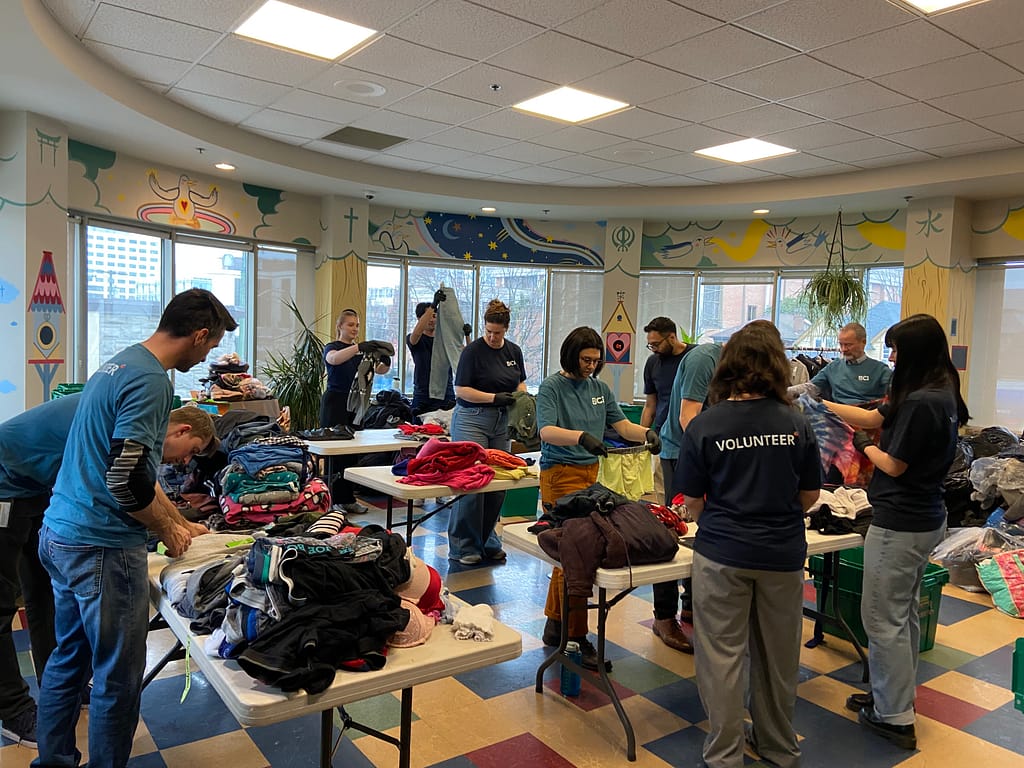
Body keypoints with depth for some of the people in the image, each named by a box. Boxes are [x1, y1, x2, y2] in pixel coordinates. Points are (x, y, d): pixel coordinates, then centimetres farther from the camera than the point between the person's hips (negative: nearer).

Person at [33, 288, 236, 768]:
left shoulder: (118, 364, 11)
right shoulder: (151, 382, -20)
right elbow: (126, 480, -26)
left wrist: (171, 518, 23)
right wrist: (167, 530, -8)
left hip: (59, 533, 10)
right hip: (102, 548, -10)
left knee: (69, 657, 22)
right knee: (118, 675, 5)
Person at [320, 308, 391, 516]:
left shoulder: (361, 350, 14)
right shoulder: (332, 347, -4)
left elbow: (380, 370, 2)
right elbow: (334, 359, -30)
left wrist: (386, 362, -21)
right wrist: (359, 347, -43)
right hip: (335, 403, -6)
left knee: (353, 452, 8)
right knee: (335, 451, -6)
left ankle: (348, 498, 16)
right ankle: (331, 500, 0)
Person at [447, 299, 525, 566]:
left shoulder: (514, 351, 10)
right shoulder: (473, 351, -8)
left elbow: (520, 382, 21)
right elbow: (461, 389, -11)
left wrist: (520, 395, -1)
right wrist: (494, 398, -19)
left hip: (502, 422, 6)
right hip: (472, 420, -6)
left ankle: (487, 542, 20)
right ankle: (463, 546, 3)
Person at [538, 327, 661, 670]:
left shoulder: (600, 388, 13)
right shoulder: (552, 387, -6)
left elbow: (621, 424, 11)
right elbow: (547, 431, -19)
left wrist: (646, 432, -10)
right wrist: (581, 437, -37)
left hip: (590, 472, 7)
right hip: (561, 474, -6)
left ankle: (554, 625, 26)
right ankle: (577, 637, 1)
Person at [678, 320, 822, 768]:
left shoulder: (704, 425, -10)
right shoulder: (796, 424, -4)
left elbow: (692, 501, -4)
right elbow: (810, 496, 5)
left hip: (722, 554, -3)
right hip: (783, 554, 3)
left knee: (722, 655, 9)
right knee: (778, 656, 18)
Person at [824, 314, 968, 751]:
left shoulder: (921, 402, -25)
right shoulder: (942, 395, 7)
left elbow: (893, 466, -18)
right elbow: (873, 418, 12)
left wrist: (864, 445, 0)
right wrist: (820, 404, 10)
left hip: (900, 524, -10)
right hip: (925, 518, 10)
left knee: (883, 619, 1)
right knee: (905, 613, 20)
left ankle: (894, 717, 12)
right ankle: (896, 698, 34)